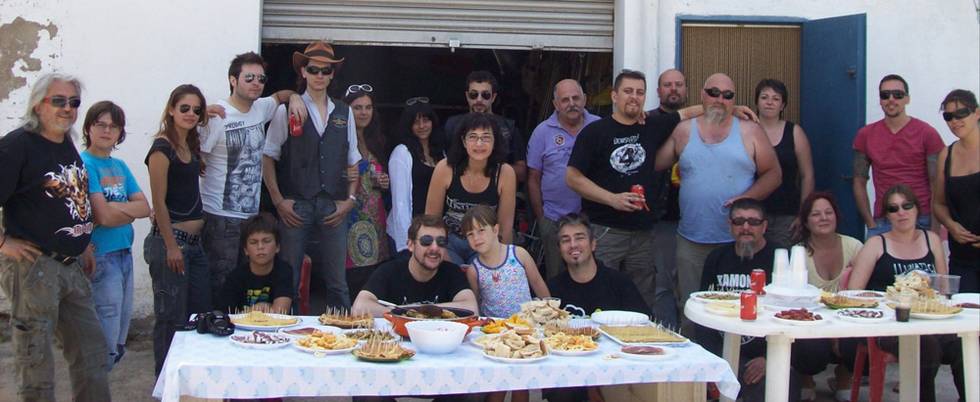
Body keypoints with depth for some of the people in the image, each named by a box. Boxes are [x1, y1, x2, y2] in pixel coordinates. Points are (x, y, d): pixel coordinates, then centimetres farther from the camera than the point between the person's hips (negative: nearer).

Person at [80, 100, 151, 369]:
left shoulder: (120, 166, 14)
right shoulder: (84, 164, -9)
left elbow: (145, 207, 4)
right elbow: (103, 216, -17)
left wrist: (115, 207, -12)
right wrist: (130, 211, -1)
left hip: (124, 254, 8)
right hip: (101, 257, -8)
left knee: (119, 346, 13)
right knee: (105, 349, -7)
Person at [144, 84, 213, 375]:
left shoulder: (191, 145, 13)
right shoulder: (162, 148, -12)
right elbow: (159, 202, -14)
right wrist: (171, 246, -15)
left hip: (194, 241, 9)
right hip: (171, 240, -9)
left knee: (202, 312, 10)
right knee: (172, 318, -2)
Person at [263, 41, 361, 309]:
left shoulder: (344, 113, 12)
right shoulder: (286, 111, 2)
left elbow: (352, 162, 14)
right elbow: (268, 158, 1)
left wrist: (350, 200, 3)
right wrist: (278, 201, -6)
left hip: (334, 207, 3)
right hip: (296, 206, -3)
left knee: (338, 282, 6)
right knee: (288, 280, 1)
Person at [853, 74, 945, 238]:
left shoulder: (927, 134, 0)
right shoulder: (865, 135, 6)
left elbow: (937, 184, -3)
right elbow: (859, 183, 8)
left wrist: (935, 228, -9)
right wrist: (870, 223, 0)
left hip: (921, 222, -2)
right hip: (881, 223, 2)